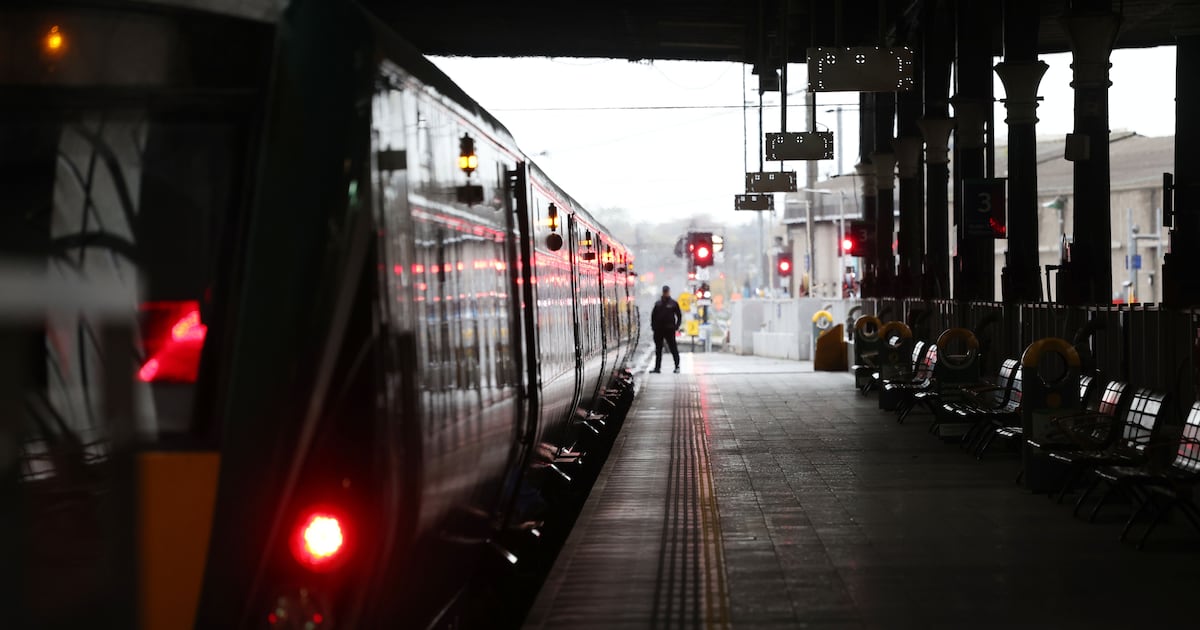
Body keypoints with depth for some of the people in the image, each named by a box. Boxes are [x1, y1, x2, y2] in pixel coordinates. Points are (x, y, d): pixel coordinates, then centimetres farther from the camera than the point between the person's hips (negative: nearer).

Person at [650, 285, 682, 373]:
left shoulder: (674, 303, 3)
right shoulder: (658, 304, 11)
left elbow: (679, 316, 5)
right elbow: (653, 316, 15)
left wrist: (676, 326, -6)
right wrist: (653, 326, 4)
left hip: (669, 330, -3)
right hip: (658, 330, 4)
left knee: (673, 349, -2)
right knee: (658, 350, 7)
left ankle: (677, 367, 3)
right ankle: (657, 367, 12)